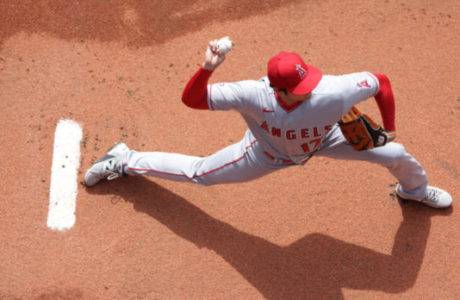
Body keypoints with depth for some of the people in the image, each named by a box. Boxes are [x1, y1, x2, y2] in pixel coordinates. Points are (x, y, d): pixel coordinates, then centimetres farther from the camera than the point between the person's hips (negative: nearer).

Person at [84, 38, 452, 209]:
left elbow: (381, 80, -26)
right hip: (269, 152, -1)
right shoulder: (253, 94, -45)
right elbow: (191, 99, -41)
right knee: (200, 173, 11)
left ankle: (415, 188, 43)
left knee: (396, 154, 1)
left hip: (324, 140, 2)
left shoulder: (334, 92, -45)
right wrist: (207, 68, -60)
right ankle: (124, 160, 35)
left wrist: (389, 130, -13)